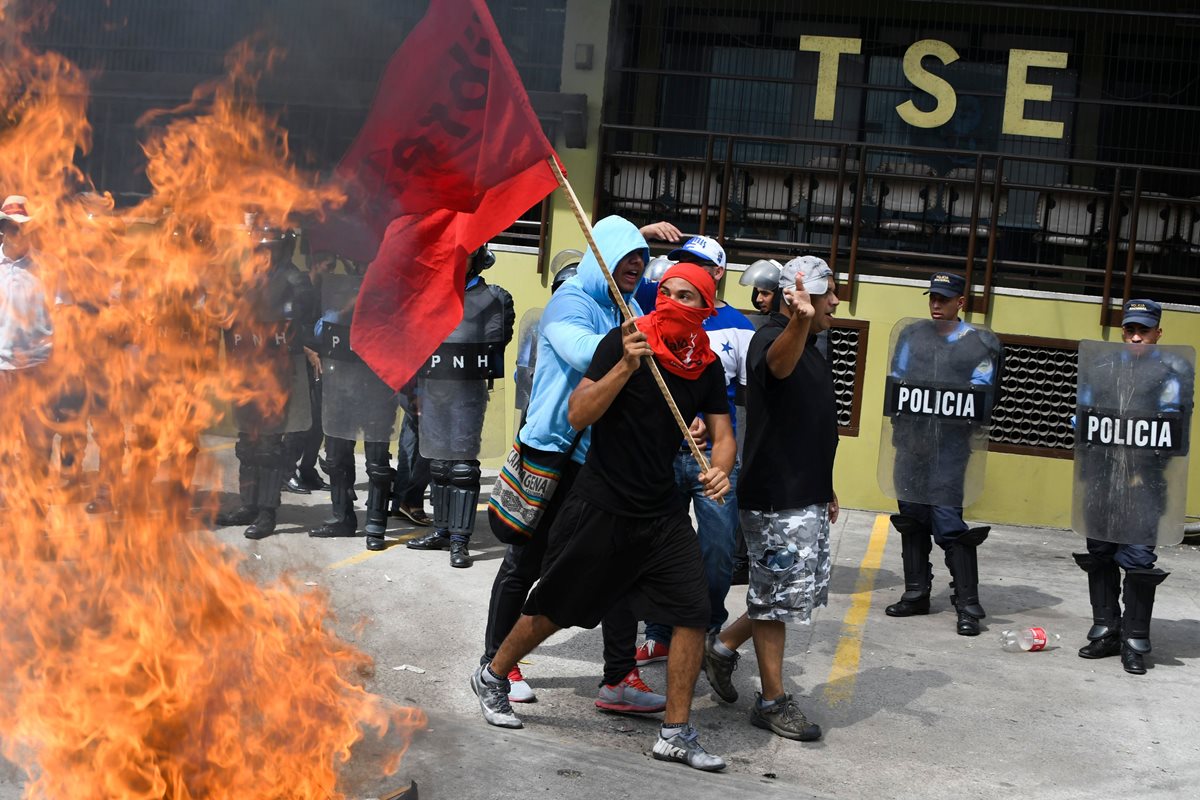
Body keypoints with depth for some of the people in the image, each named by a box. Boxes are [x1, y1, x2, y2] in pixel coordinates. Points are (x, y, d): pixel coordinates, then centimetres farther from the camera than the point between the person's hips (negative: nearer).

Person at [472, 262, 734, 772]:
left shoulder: (707, 364, 2)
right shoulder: (625, 341, -13)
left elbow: (722, 433, 5)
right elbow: (578, 416, -17)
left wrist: (720, 470, -18)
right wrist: (626, 366, -29)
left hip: (662, 511, 5)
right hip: (601, 505, -4)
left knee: (693, 612, -3)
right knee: (554, 609, 6)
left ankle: (676, 734, 8)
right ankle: (492, 677, 32)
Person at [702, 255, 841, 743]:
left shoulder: (810, 347, 16)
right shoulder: (771, 339, -14)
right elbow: (779, 363, -41)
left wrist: (825, 488, 26)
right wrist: (800, 320, -62)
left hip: (806, 496, 10)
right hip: (774, 496, -10)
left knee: (805, 592, 16)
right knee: (778, 596, -1)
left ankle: (723, 647, 29)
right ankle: (773, 702, 9)